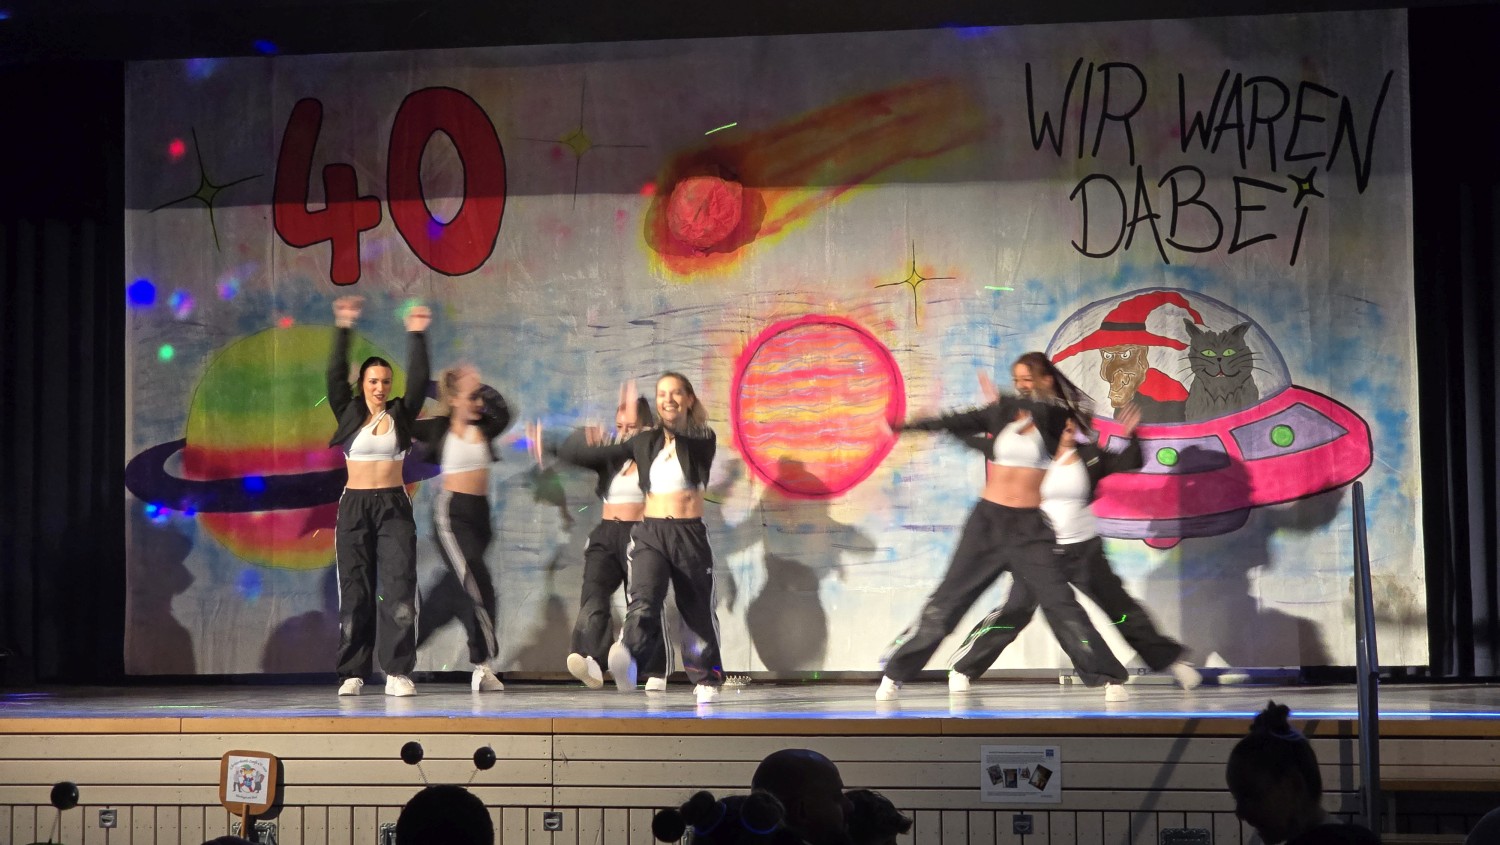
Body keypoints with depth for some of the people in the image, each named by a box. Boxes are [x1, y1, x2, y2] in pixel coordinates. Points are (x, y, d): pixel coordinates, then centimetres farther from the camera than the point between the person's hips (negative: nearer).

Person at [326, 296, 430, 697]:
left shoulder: (401, 415, 5)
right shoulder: (349, 414, 5)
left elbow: (419, 379, -5)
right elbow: (335, 375, -3)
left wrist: (417, 336, -13)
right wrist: (343, 331, -12)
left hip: (394, 507, 0)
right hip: (354, 507, 0)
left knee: (399, 589, -8)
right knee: (355, 592, 1)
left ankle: (397, 672, -9)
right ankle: (353, 673, 4)